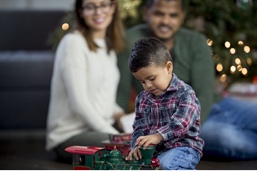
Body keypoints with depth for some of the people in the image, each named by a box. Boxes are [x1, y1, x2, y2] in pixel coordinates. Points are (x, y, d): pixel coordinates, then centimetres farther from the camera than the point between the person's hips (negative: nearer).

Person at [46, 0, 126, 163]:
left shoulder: (108, 45, 16)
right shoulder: (73, 43, -10)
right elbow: (79, 103, -17)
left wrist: (119, 116, -1)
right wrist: (116, 136, -19)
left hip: (103, 128, 8)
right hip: (70, 136, -8)